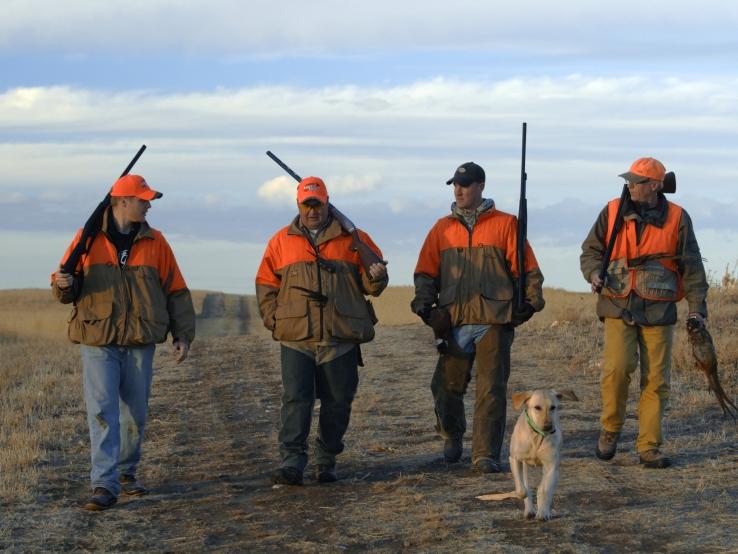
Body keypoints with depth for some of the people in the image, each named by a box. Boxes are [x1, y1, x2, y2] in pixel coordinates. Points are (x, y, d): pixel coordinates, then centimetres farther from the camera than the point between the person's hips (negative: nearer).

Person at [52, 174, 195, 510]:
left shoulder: (155, 242, 7)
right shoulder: (88, 239, 1)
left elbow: (176, 291, 10)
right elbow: (68, 289, 8)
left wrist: (183, 334, 5)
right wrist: (63, 285, -16)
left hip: (140, 343, 3)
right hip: (98, 343, -2)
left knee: (135, 414, 10)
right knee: (102, 412, -10)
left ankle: (126, 472, 27)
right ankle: (105, 485, -12)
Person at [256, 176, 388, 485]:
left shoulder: (352, 239, 8)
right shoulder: (281, 242, 11)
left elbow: (369, 285, 11)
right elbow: (265, 284, 15)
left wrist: (375, 278, -12)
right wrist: (274, 320, 3)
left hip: (341, 338, 0)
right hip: (296, 338, 0)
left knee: (337, 402, 5)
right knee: (295, 399, -8)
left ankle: (327, 461, 17)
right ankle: (291, 462, -9)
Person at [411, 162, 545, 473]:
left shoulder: (505, 224, 5)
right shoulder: (443, 228, 13)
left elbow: (527, 268, 4)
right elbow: (426, 272, 14)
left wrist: (530, 301, -6)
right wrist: (424, 301, -1)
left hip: (494, 321, -3)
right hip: (455, 322, 3)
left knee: (491, 390, -5)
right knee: (446, 386, 5)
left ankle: (485, 455, -1)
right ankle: (451, 435, 32)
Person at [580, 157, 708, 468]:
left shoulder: (677, 218, 2)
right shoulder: (613, 212, 5)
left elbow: (692, 266, 5)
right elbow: (591, 250, 12)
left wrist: (697, 307, -2)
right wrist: (594, 273, -9)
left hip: (659, 311, 0)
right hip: (619, 306, 0)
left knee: (656, 380, 1)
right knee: (617, 368, -18)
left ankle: (649, 448, 10)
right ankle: (610, 430, 5)